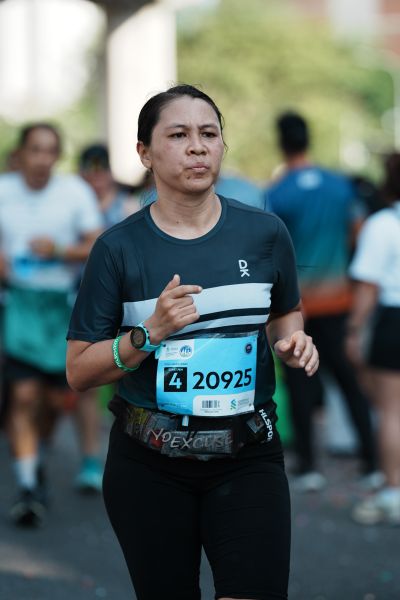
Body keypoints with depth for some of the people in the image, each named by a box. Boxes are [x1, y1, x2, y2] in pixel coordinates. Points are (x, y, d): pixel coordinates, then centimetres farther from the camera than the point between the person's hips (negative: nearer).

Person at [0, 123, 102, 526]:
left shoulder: (75, 191, 0)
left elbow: (99, 247, -2)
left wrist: (59, 251, -18)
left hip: (62, 304, 1)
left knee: (56, 398, 8)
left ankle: (36, 459, 37)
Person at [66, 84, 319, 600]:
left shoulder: (264, 233, -1)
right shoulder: (118, 247, -6)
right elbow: (79, 372, -5)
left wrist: (292, 341, -4)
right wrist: (151, 334, -20)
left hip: (248, 458, 1)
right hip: (150, 465, 0)